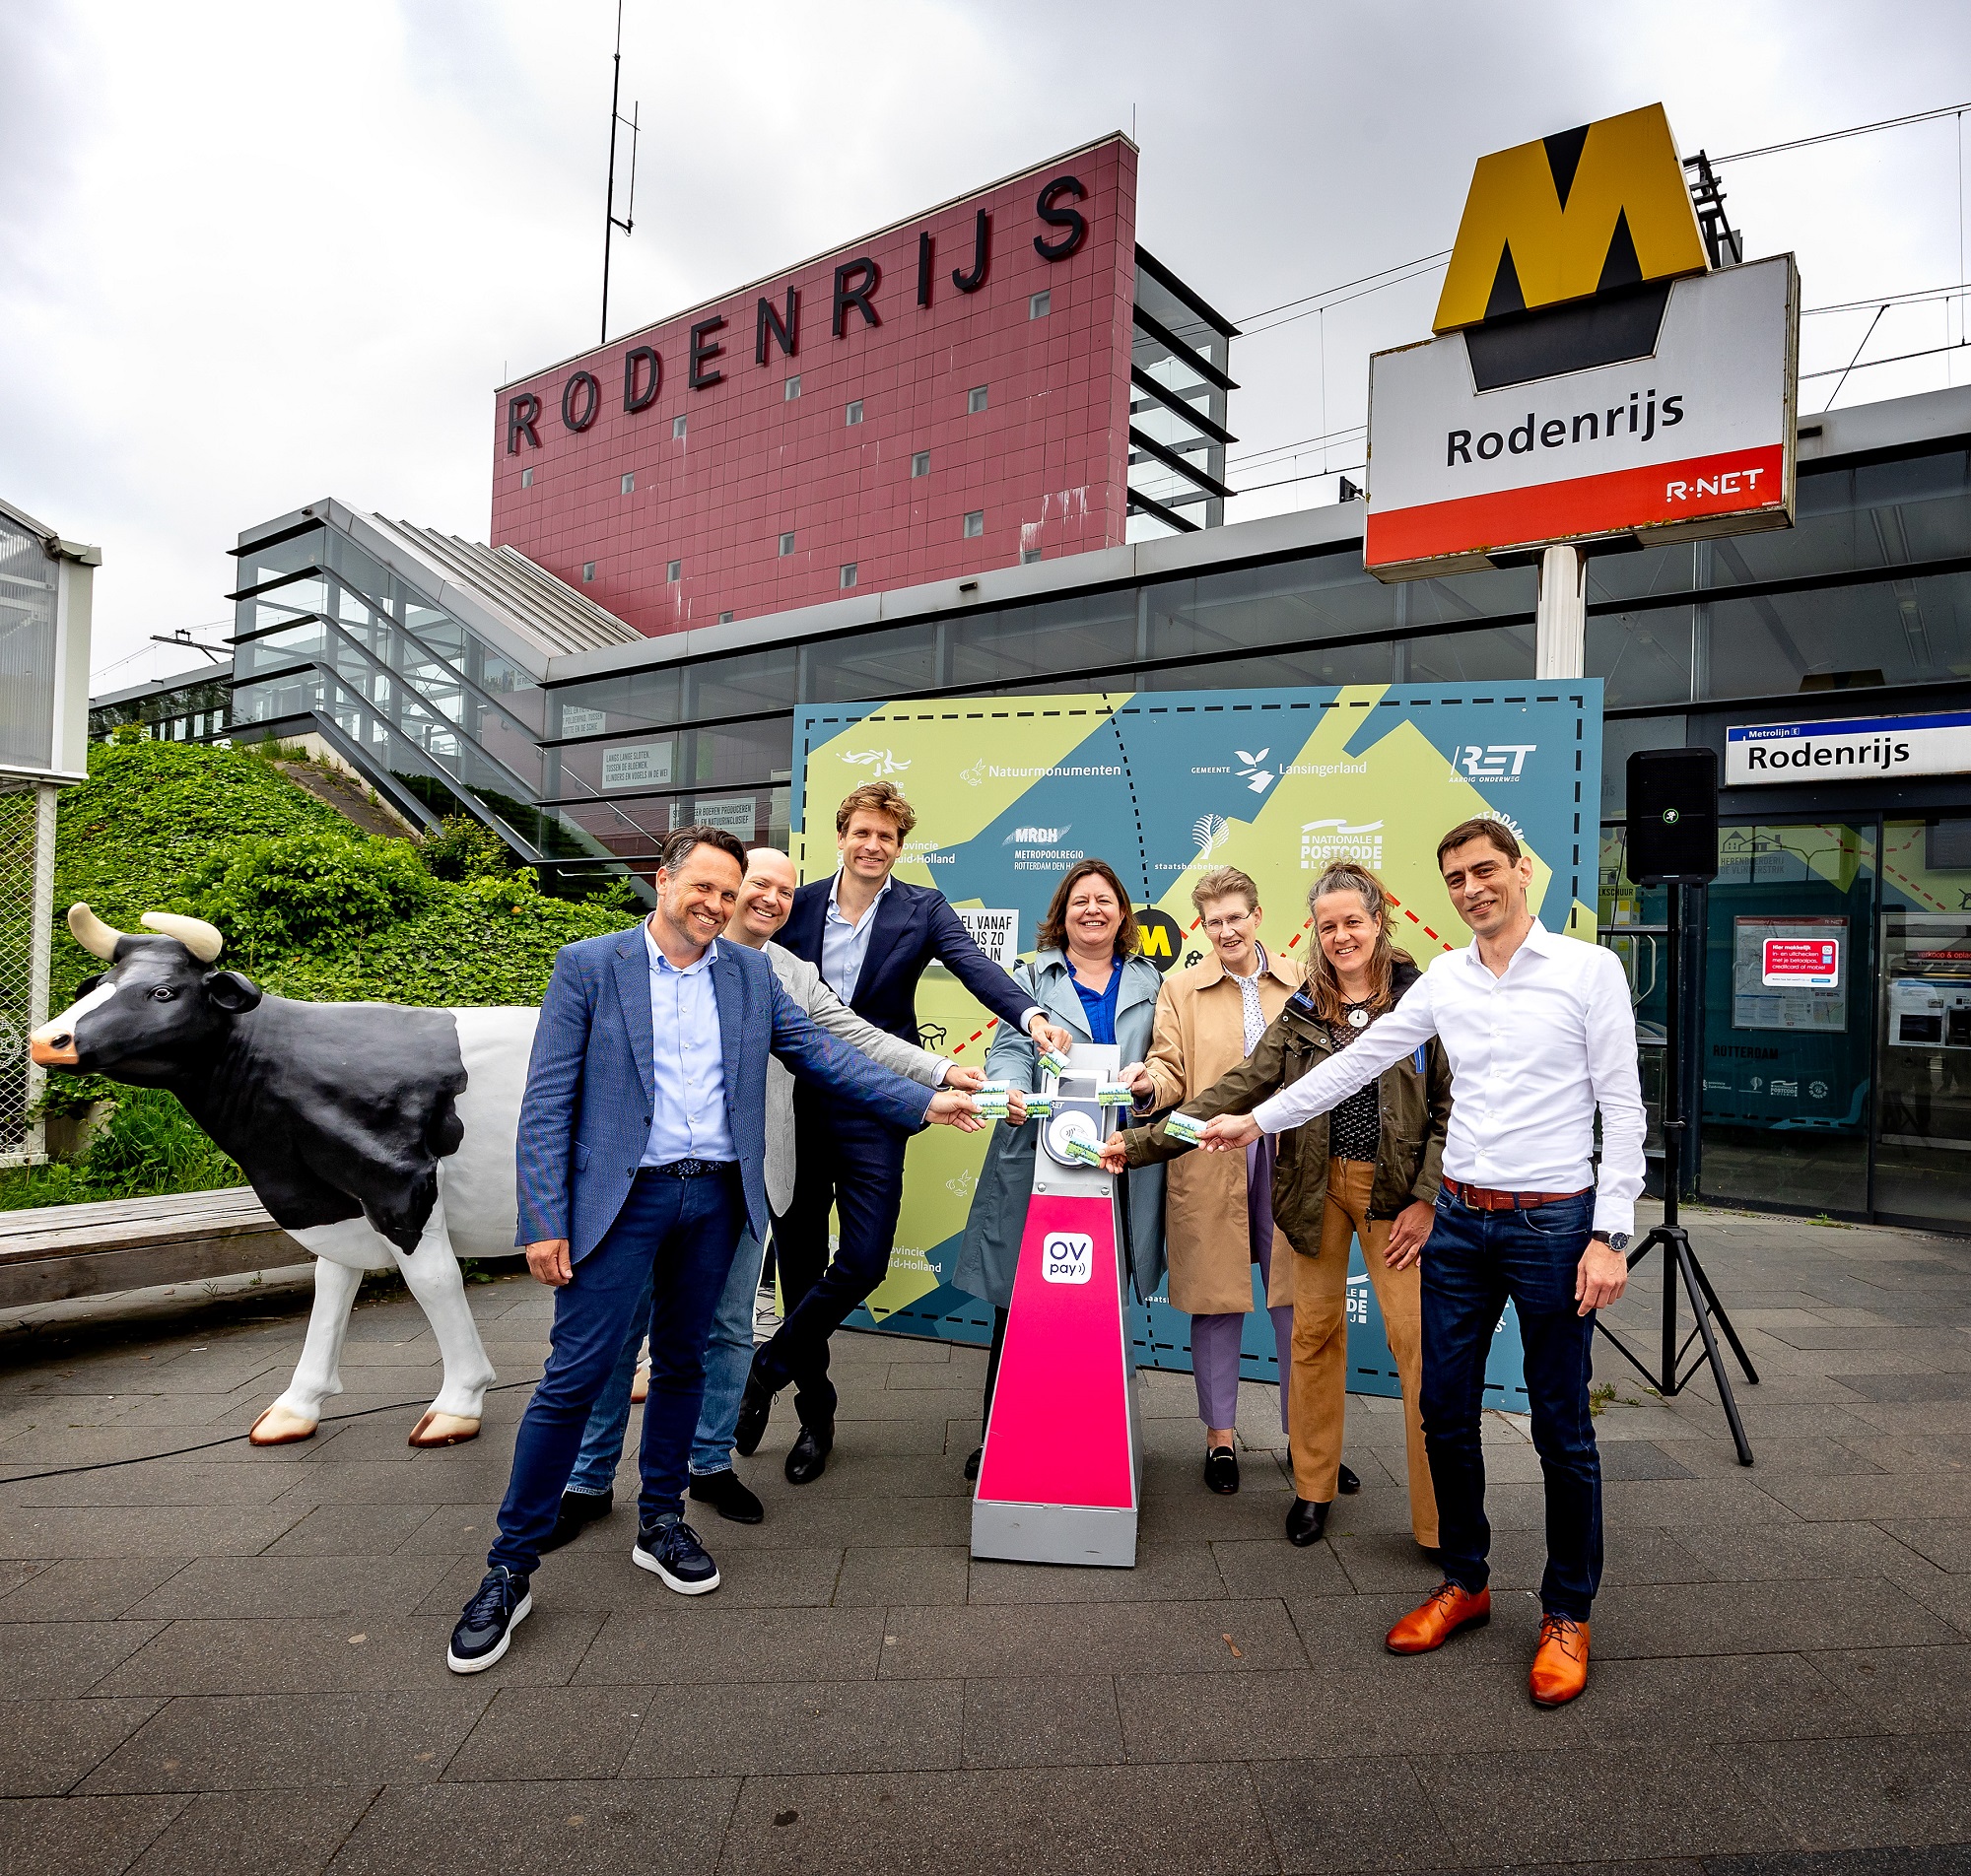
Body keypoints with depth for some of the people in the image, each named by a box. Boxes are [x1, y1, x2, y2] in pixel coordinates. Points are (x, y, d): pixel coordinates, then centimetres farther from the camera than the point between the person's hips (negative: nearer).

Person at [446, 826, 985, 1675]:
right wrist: (544, 1221, -11)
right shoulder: (587, 966, -3)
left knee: (681, 1362, 15)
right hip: (622, 1197, -3)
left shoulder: (751, 973, 8)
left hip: (716, 1197, 4)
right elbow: (547, 1103, -5)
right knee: (575, 1373, -2)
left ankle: (660, 1521, 33)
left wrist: (922, 1101, 1)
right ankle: (511, 1565, 14)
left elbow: (820, 1053, 8)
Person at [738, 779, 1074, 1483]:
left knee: (863, 1262, -5)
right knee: (799, 1263, 10)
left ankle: (769, 1367, 22)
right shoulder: (797, 905, 5)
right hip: (793, 1105, 2)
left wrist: (1030, 1015, -34)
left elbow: (975, 965, -15)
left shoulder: (922, 909, 0)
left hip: (871, 1111, -2)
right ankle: (815, 1414, 29)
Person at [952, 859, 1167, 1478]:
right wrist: (1009, 1090, -22)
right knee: (1018, 1299, 2)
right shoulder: (1032, 978, 11)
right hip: (1036, 1161, -1)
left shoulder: (1149, 982, 16)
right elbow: (1010, 1049, -1)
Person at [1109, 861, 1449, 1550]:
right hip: (1317, 1186, 3)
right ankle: (1314, 1486, 26)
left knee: (1416, 1338, -6)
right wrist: (1144, 1142, -8)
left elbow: (1451, 1107, -3)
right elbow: (1237, 1091, -1)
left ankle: (1439, 1516, 8)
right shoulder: (1302, 1010, 4)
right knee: (1314, 1330, 10)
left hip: (1395, 1191, -3)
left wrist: (1425, 1199, -10)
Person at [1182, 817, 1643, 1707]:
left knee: (1561, 1427, 6)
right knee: (1446, 1414, 10)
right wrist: (1257, 1119, 8)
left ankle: (1567, 1614, 25)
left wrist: (1610, 1234, -11)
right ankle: (1464, 1582, 30)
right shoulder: (1444, 978, 7)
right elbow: (1358, 1060, 11)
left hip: (1553, 1222, -4)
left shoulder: (1589, 969, -5)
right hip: (1460, 1220, 4)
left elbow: (1623, 1109, -6)